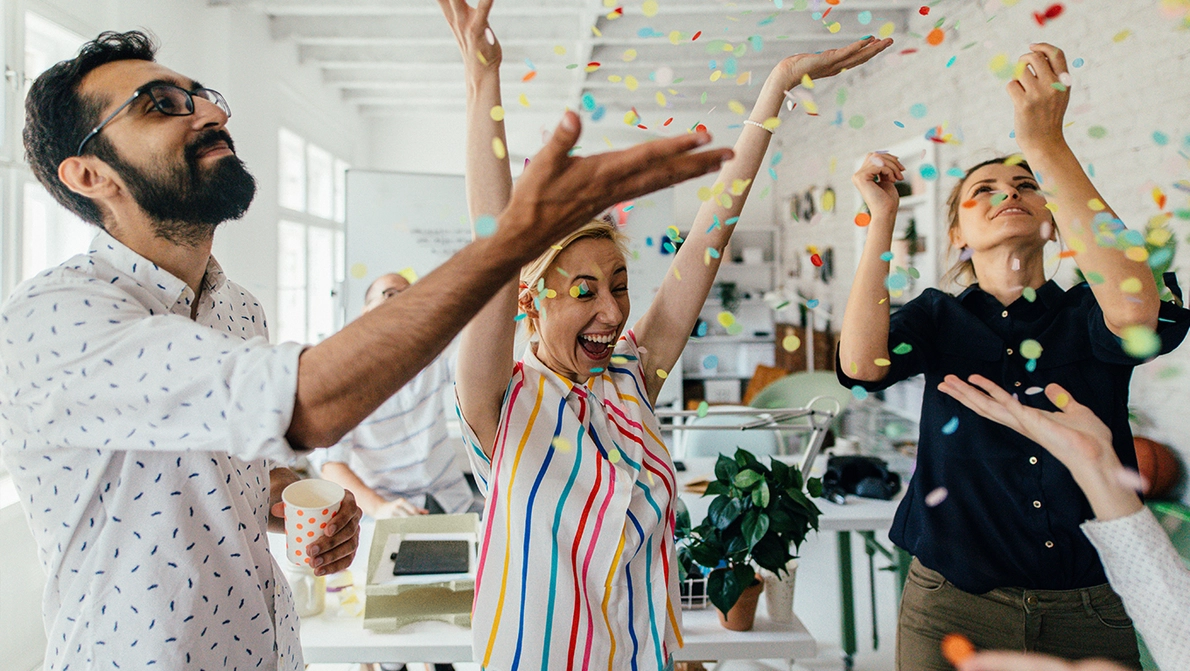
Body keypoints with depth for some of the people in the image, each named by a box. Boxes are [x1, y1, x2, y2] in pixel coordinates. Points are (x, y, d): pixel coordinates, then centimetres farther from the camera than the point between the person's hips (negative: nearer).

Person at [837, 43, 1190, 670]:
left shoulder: (1087, 314, 1)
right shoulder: (939, 315, 2)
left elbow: (1137, 313, -24)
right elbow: (861, 364, -19)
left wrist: (1046, 146, -26)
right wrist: (882, 216, -18)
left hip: (1090, 609, 1)